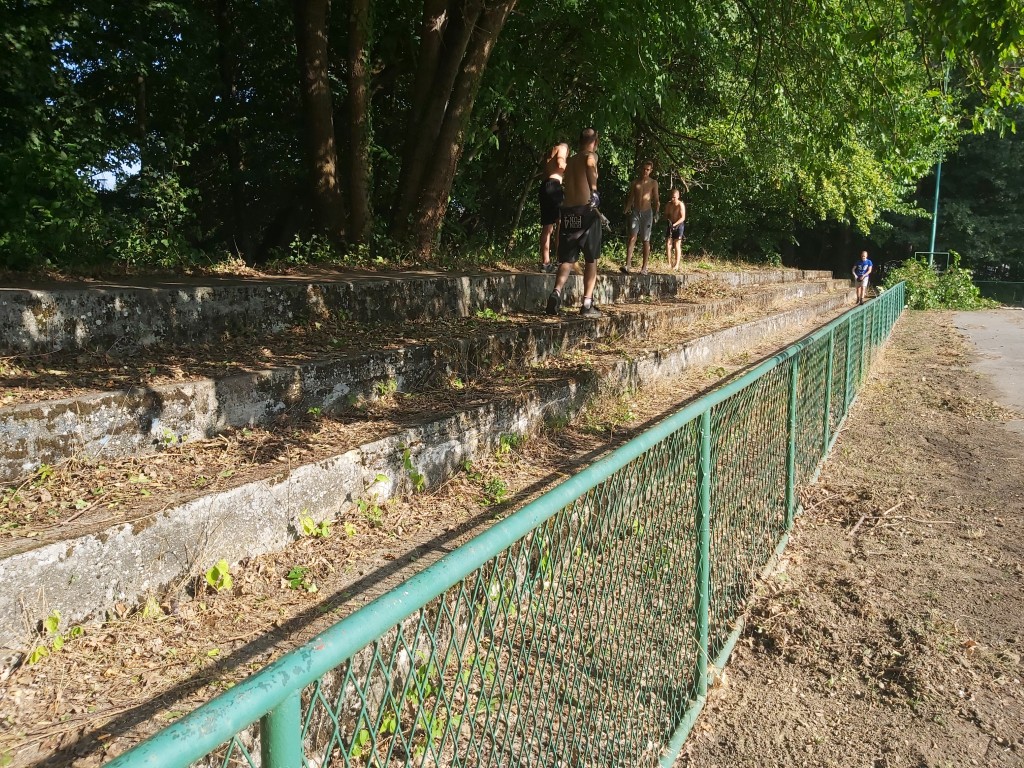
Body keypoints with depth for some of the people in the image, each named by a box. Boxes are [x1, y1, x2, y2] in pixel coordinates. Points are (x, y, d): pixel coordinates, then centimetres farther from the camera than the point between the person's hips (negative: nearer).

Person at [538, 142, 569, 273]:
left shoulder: (549, 153, 31)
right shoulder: (562, 148, 8)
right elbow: (560, 164, -11)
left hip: (544, 186, 8)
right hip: (553, 185, -8)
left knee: (547, 227, 6)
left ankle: (545, 263, 4)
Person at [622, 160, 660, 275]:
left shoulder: (653, 183, 6)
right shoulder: (635, 183, 10)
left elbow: (656, 199, 6)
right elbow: (630, 199, 12)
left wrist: (657, 207, -10)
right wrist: (626, 209, 0)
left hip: (647, 212, -1)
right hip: (635, 212, 1)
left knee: (646, 240, 2)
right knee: (632, 237, -13)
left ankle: (644, 267, 6)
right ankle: (628, 265, -22)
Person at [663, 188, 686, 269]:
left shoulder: (680, 205, -14)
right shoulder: (668, 204, 0)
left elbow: (683, 218, -18)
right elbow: (666, 215, 8)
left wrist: (674, 224, -27)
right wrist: (668, 220, -14)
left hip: (679, 225, -5)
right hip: (671, 226, 5)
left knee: (677, 245, -6)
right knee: (668, 244, -3)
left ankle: (676, 265, -3)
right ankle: (669, 264, 3)